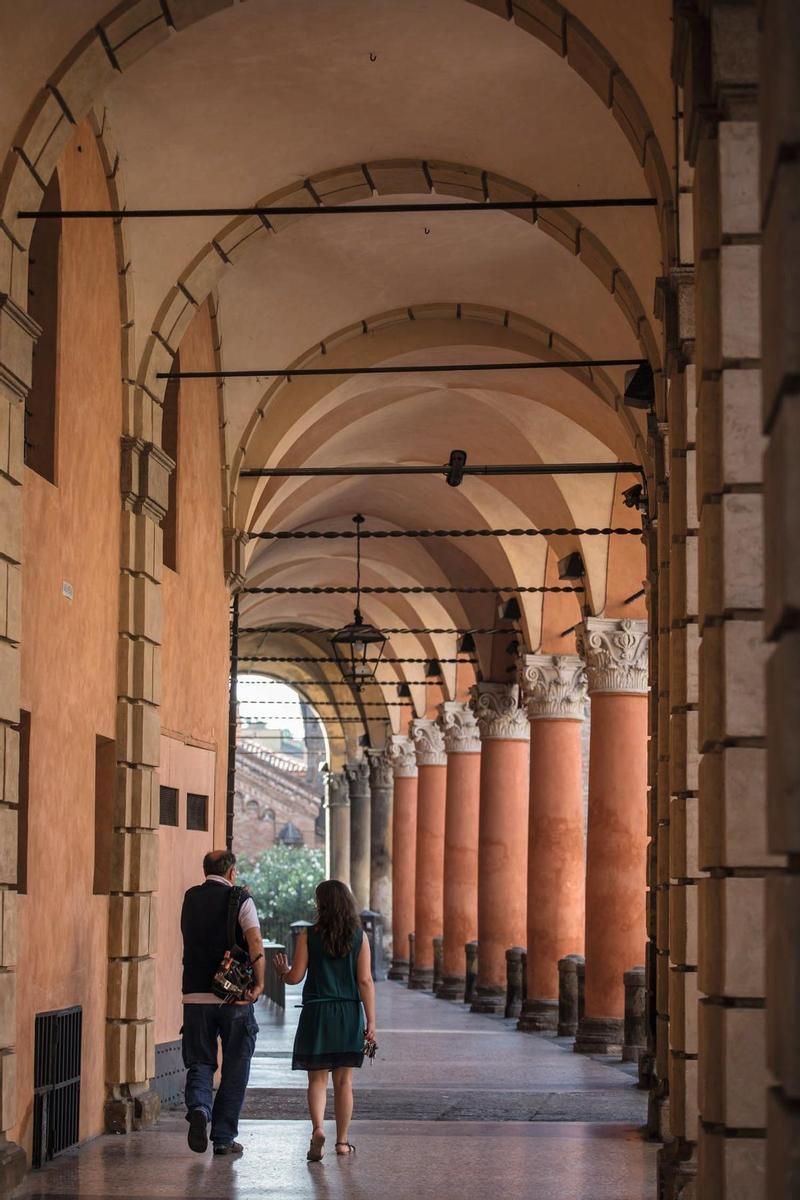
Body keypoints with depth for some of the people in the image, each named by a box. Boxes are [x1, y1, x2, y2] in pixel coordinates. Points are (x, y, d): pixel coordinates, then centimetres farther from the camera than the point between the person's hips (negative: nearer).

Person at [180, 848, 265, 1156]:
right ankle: (224, 1137, 10)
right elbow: (255, 942, -16)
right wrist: (259, 984, -12)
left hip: (195, 995, 3)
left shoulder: (190, 898, 9)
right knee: (235, 1068, 9)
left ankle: (198, 1107, -17)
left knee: (200, 1062, 12)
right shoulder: (240, 899, -3)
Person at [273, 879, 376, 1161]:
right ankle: (342, 1141, 14)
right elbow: (365, 981, -3)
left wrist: (282, 970, 19)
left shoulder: (309, 935, -5)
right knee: (344, 1080, 10)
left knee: (317, 1079, 6)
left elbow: (296, 976, -4)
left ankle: (317, 1128, -17)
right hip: (349, 1013, 1)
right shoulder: (359, 936, -1)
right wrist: (371, 1021, 0)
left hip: (316, 1012, -1)